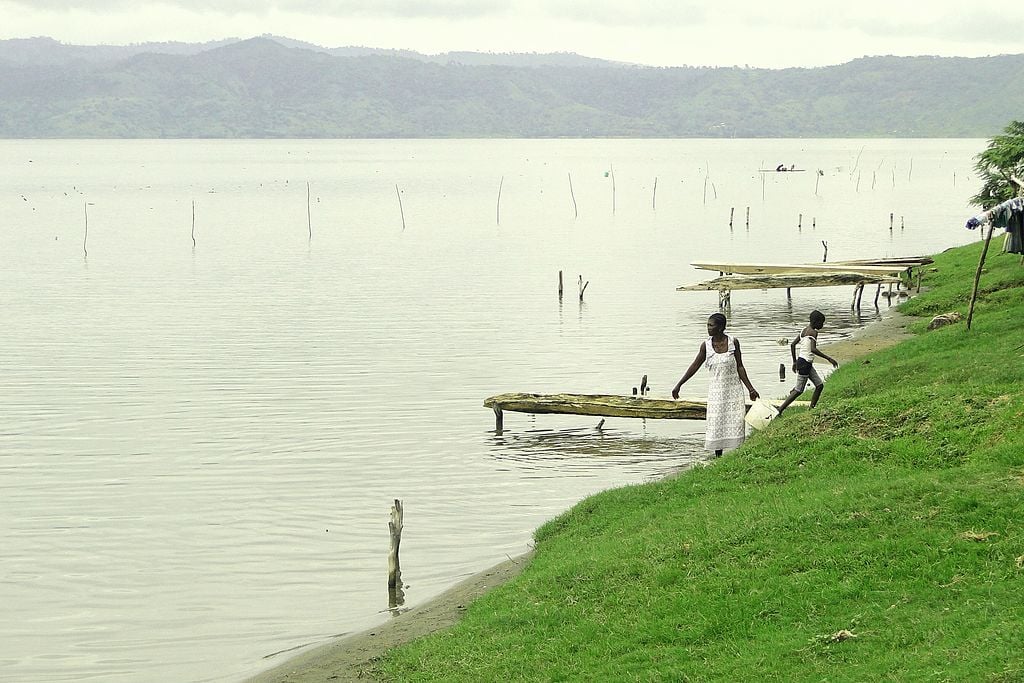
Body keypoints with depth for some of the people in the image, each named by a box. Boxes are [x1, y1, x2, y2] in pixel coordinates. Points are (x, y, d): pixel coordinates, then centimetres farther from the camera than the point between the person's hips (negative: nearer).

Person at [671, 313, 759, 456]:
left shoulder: (733, 342, -5)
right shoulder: (706, 345, -2)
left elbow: (740, 367, -1)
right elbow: (695, 366, 5)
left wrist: (750, 388, -3)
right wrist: (678, 385, 5)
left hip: (734, 388, -1)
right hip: (716, 389, 1)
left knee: (735, 422, -4)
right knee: (716, 423, 1)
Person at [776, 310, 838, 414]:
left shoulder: (805, 330, 12)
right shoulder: (813, 332, -15)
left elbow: (793, 344, 15)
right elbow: (813, 349, -28)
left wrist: (795, 361, 22)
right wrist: (828, 358, -26)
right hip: (805, 364, -10)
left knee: (820, 385, 15)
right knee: (798, 391, -4)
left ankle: (812, 409, 18)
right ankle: (779, 411, -4)